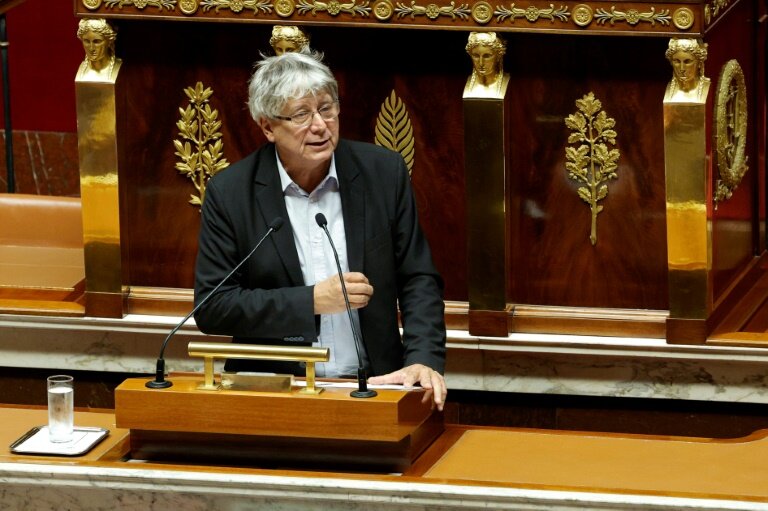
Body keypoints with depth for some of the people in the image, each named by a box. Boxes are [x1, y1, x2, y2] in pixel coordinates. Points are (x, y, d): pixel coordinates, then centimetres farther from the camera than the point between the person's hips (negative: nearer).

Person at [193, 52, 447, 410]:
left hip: (372, 388, 2)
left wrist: (423, 360, -11)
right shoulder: (229, 192, -2)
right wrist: (312, 301, -12)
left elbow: (418, 279, 6)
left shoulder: (383, 173, 2)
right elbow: (211, 307, -3)